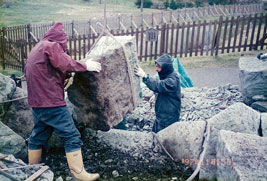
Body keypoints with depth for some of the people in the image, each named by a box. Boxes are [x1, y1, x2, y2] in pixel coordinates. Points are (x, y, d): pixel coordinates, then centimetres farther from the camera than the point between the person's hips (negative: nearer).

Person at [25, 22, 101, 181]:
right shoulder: (51, 46, -9)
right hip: (51, 102, -10)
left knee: (39, 135, 19)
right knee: (71, 136, -5)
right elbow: (66, 64, -18)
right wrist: (85, 66, -7)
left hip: (37, 101, 10)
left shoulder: (37, 48, 20)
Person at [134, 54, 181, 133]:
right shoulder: (165, 76, 5)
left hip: (168, 118, -9)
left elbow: (158, 85, -38)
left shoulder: (173, 80, -24)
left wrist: (144, 76, -43)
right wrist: (155, 96, 6)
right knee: (155, 132, 19)